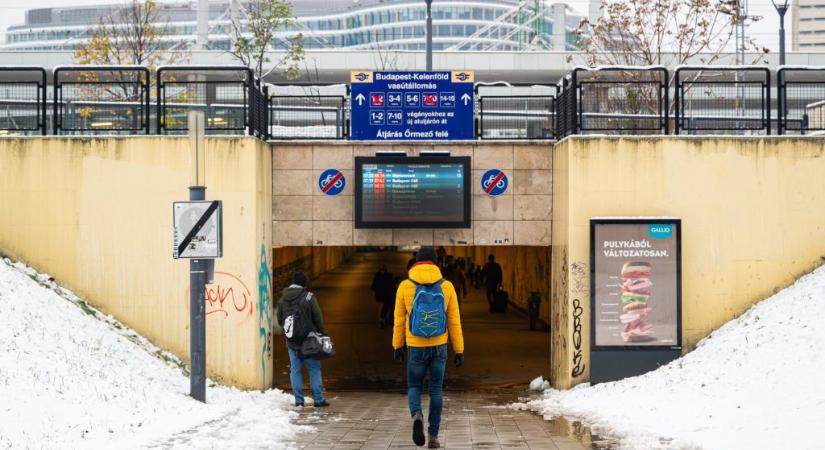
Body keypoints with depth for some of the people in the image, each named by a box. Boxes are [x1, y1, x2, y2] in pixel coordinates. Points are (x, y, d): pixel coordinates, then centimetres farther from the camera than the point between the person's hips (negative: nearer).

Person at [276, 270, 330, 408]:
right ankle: (318, 399, 3)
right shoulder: (308, 297, -12)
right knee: (314, 369, 3)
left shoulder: (282, 299, 3)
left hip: (291, 342, 4)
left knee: (295, 370, 9)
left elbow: (280, 320, 10)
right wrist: (322, 334, 3)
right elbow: (318, 319, -9)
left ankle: (298, 399, 8)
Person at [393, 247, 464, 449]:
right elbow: (454, 322, -2)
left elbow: (399, 320, -1)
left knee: (414, 387, 14)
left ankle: (417, 416, -17)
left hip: (416, 347, -1)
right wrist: (459, 351, 3)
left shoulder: (405, 286, -7)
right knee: (436, 390, 12)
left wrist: (397, 347, 11)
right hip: (439, 346, 1)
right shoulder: (447, 286, -4)